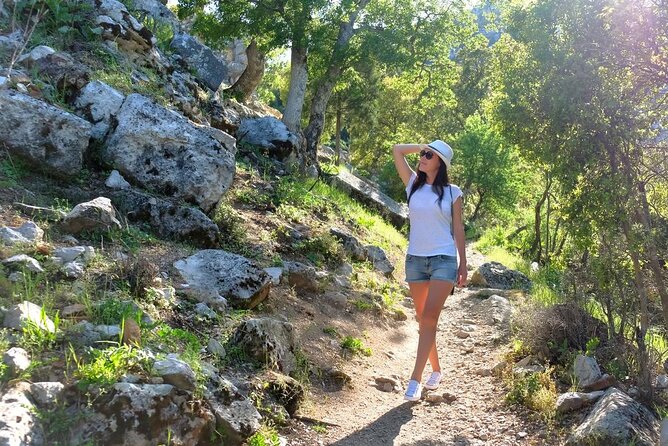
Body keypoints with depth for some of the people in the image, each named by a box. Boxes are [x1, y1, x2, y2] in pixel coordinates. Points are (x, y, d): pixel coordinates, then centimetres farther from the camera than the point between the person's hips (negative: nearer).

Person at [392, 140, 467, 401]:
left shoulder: (452, 193, 1)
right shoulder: (413, 184, 7)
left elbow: (458, 229, 5)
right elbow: (397, 150, 4)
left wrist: (463, 265, 5)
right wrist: (423, 146, 8)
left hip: (444, 259, -3)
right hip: (415, 259, 3)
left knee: (429, 317, -13)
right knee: (423, 318, 10)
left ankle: (415, 379, -14)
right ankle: (435, 369, 27)